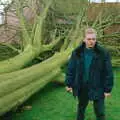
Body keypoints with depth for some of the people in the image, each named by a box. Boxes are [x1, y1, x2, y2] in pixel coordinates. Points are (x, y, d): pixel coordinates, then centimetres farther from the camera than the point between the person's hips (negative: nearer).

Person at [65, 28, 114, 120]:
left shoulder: (103, 53, -13)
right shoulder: (77, 52, -6)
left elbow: (108, 72, -10)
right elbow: (71, 69, 1)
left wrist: (108, 89, -9)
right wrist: (68, 84, 1)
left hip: (97, 88, -2)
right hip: (82, 88, 3)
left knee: (100, 112, 8)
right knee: (81, 108, 23)